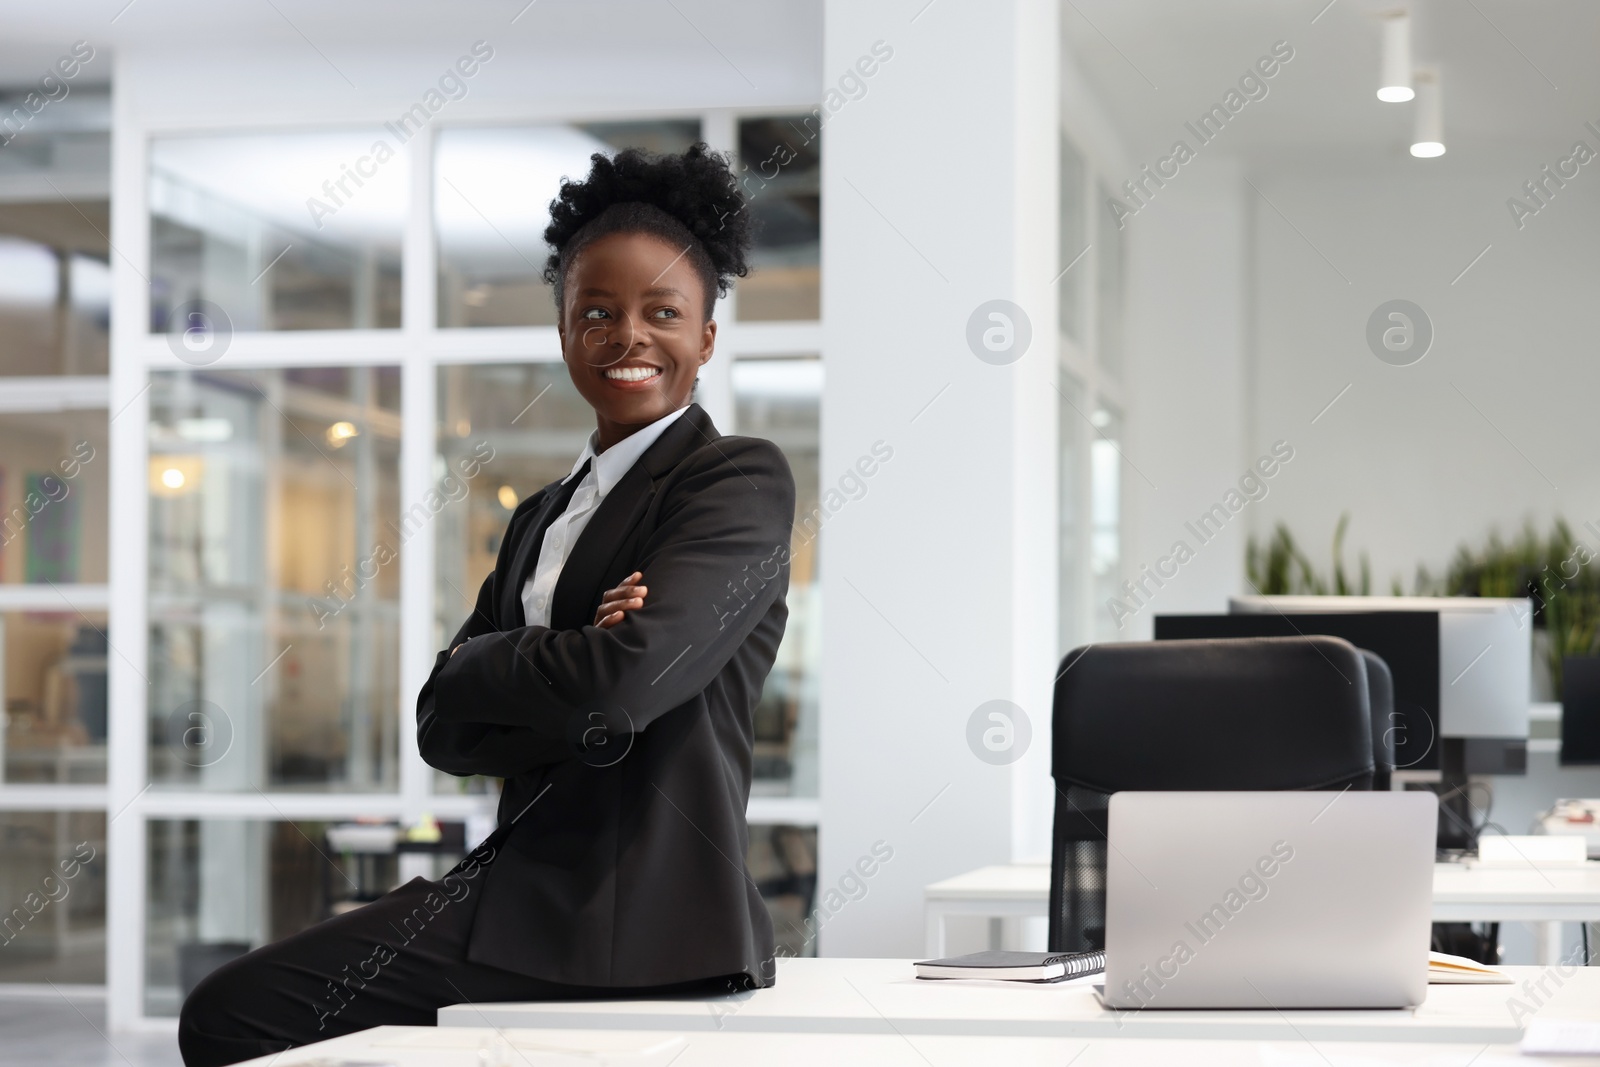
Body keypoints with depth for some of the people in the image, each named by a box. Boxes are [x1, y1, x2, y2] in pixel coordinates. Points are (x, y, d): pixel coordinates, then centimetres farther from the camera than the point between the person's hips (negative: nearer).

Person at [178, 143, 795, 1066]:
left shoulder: (744, 480, -6)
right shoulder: (544, 516, 18)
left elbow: (629, 676, -21)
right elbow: (445, 730, 9)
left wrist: (475, 665, -1)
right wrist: (583, 719, -12)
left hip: (646, 932, -7)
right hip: (515, 892, 7)